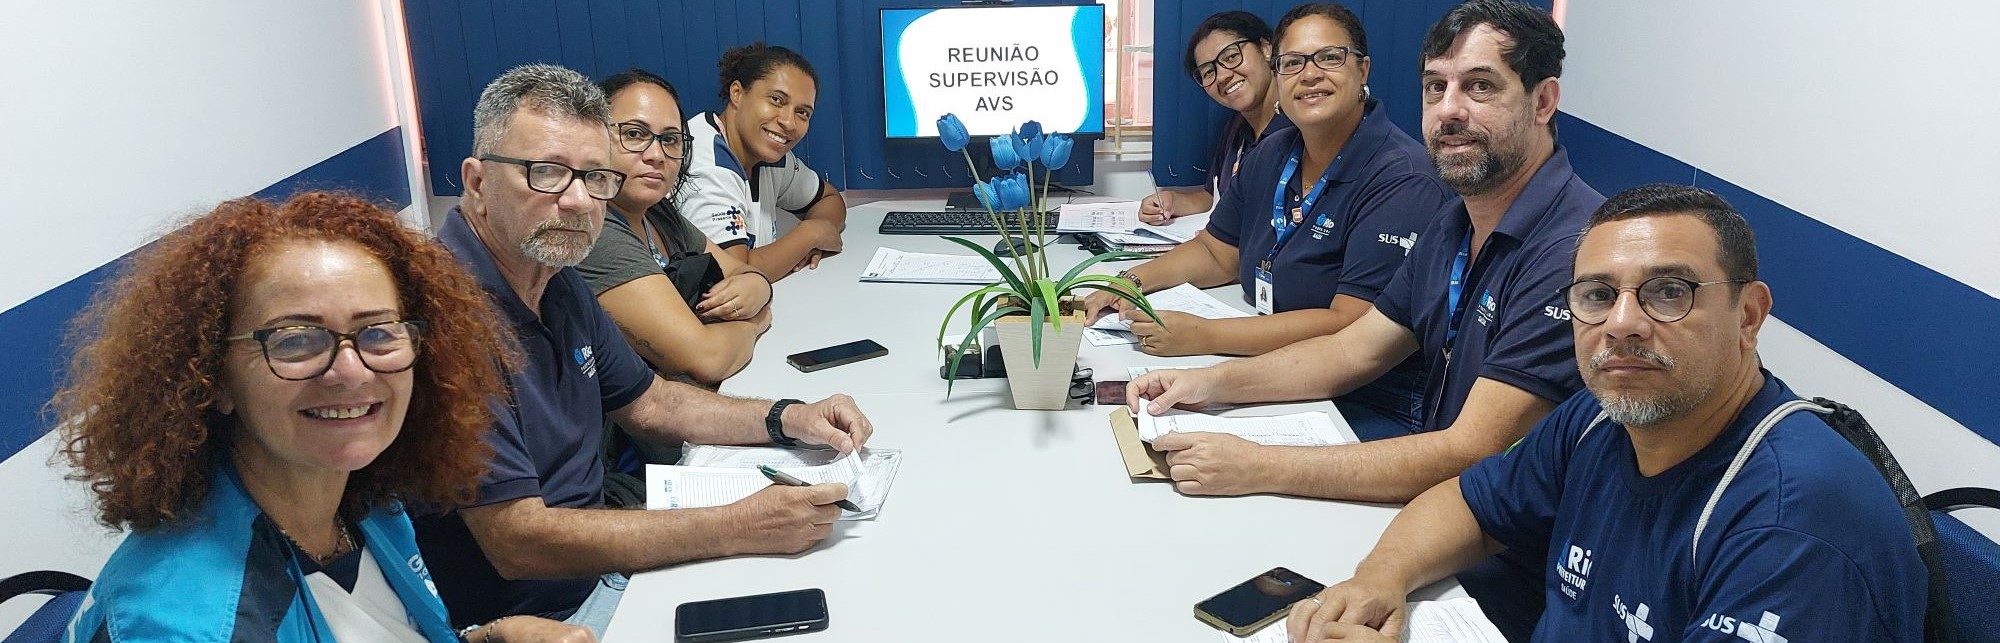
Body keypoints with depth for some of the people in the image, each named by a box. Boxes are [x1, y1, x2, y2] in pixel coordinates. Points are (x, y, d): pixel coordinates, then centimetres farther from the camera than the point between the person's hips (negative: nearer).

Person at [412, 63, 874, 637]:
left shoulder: (557, 284, 5)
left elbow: (649, 405, 16)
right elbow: (518, 541, -27)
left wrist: (787, 419, -1)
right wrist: (740, 528, -27)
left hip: (599, 567, 9)